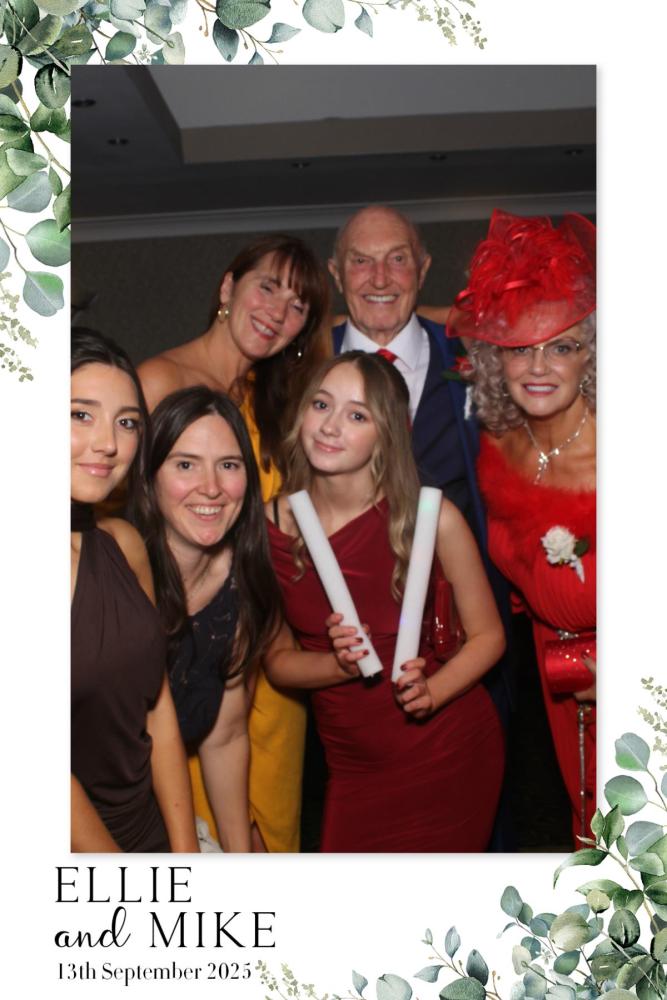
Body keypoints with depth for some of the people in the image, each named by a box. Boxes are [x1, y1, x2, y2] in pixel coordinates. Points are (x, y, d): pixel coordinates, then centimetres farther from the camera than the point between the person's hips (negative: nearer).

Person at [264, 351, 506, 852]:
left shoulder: (431, 516, -16)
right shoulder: (270, 525, -9)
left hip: (448, 750, -2)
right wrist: (341, 664, -18)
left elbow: (488, 634, -5)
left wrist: (431, 692, -22)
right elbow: (278, 659, 0)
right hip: (353, 767, 2)